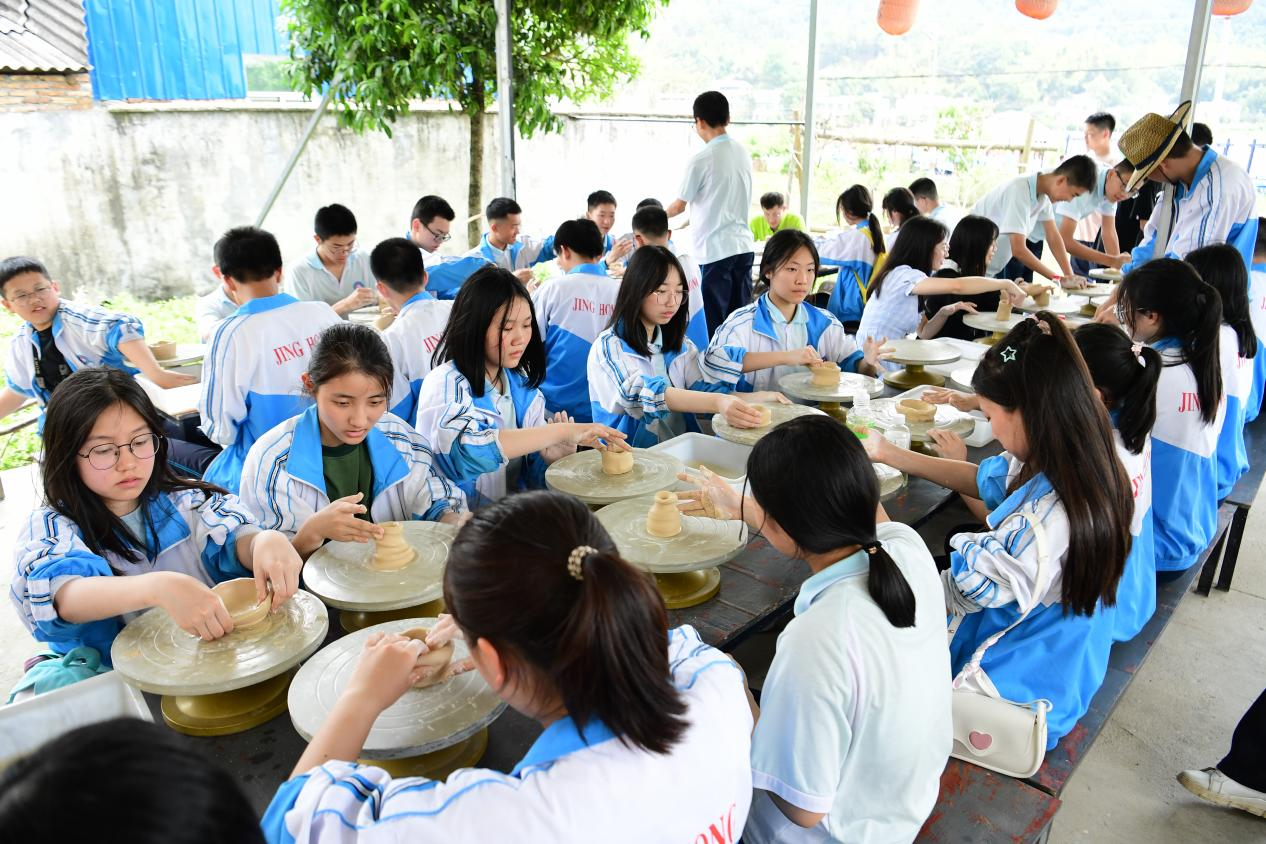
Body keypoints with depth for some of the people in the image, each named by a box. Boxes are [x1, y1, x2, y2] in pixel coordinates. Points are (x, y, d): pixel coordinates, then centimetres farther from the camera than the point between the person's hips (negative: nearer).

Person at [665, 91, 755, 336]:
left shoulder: (701, 160, -11)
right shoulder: (744, 153, 9)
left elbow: (679, 206, 0)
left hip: (714, 251, -7)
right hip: (743, 247, 7)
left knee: (713, 324, 0)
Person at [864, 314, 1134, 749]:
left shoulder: (1045, 517, -36)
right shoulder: (1081, 465, -8)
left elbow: (958, 592, -24)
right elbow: (985, 480, 9)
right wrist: (891, 455, 10)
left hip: (1016, 682, -8)